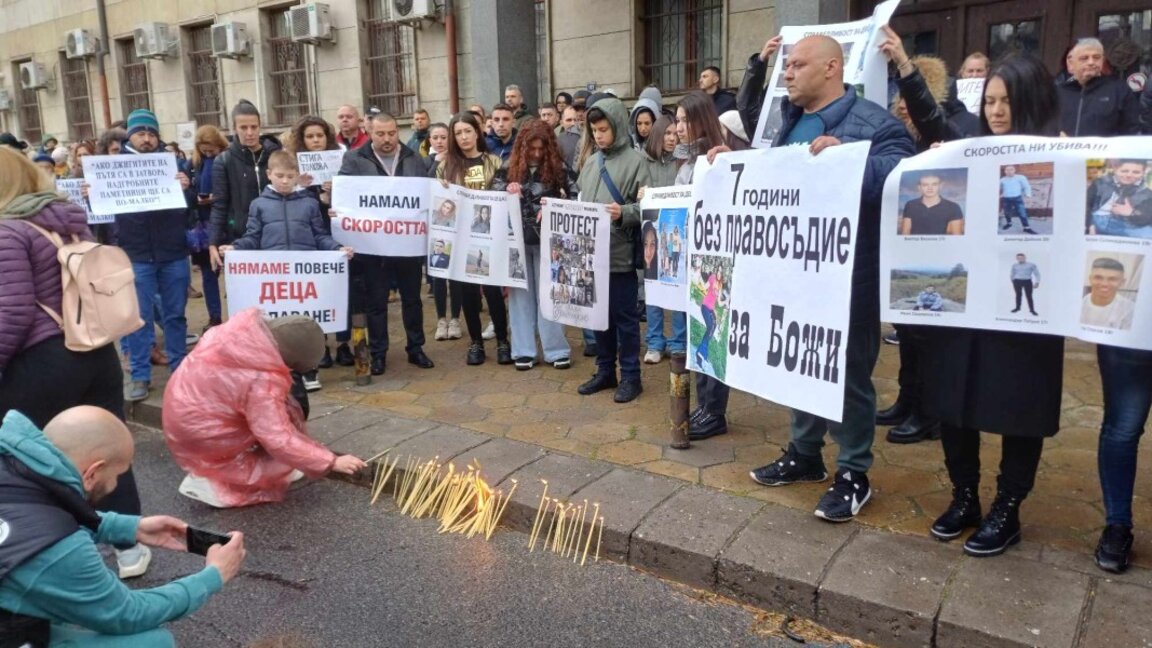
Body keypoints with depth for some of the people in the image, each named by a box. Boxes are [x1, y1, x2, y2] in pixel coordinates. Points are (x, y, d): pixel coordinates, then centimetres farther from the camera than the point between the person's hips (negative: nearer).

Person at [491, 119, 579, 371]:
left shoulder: (559, 169, -2)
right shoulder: (509, 169, 4)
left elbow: (577, 199, -3)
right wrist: (507, 191, -13)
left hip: (546, 240, -2)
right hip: (517, 241, 2)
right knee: (521, 294, 7)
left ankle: (556, 350, 12)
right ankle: (524, 351, 14)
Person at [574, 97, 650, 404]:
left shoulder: (635, 161, -5)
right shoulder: (591, 163, 13)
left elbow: (646, 206, -11)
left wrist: (623, 213, -27)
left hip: (620, 252, -6)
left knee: (624, 316, 3)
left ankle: (630, 376, 15)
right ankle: (605, 371, 27)